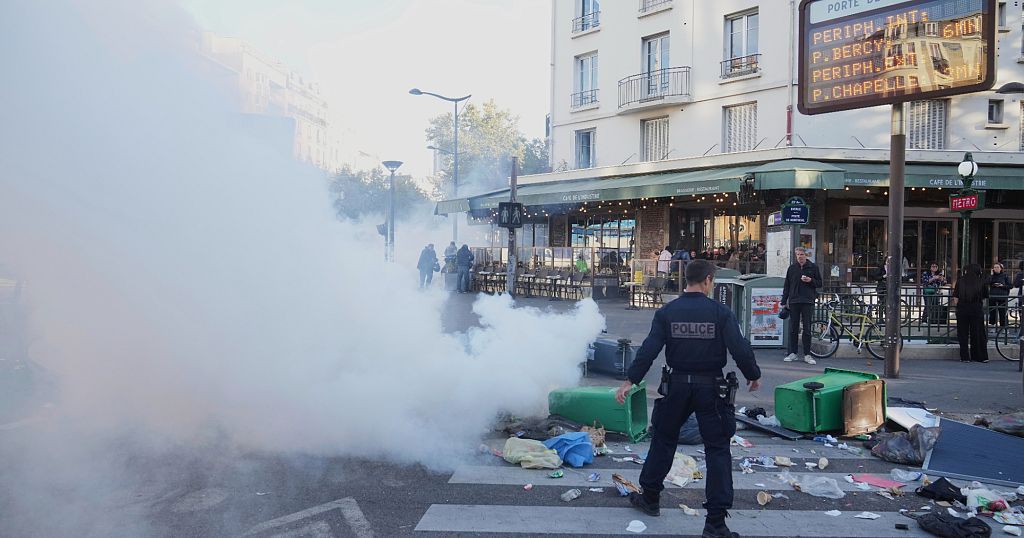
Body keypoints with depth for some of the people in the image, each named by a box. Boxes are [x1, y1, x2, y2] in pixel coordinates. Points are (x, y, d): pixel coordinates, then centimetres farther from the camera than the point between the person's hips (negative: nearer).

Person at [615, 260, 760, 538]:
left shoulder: (666, 312, -3)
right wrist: (753, 375, 7)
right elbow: (740, 349, -10)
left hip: (677, 385, 2)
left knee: (663, 440, 19)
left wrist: (630, 381, -2)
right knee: (717, 449, 5)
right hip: (710, 387, -2)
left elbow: (649, 350, -7)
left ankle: (649, 498, 31)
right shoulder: (721, 312, -8)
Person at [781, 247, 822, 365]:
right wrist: (784, 301, 8)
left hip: (807, 302, -2)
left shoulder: (813, 267, 5)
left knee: (807, 329, 0)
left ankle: (807, 355, 5)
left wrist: (810, 280, -12)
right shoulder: (792, 268, 10)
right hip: (794, 302, 2)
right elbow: (786, 286, 13)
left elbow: (819, 283, 9)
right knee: (793, 329, 4)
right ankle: (792, 353, 11)